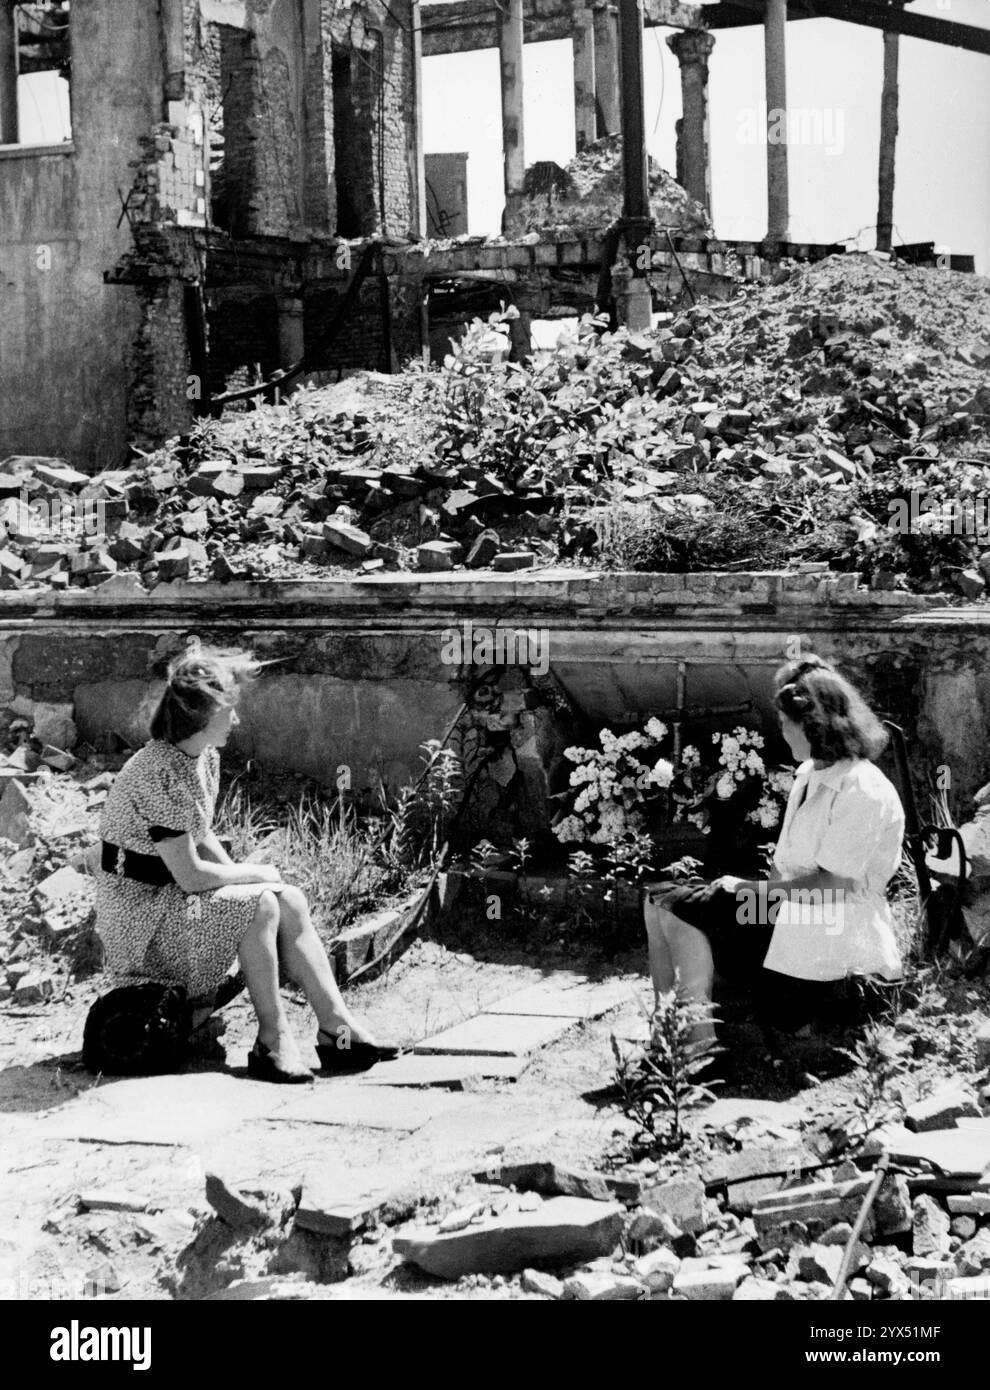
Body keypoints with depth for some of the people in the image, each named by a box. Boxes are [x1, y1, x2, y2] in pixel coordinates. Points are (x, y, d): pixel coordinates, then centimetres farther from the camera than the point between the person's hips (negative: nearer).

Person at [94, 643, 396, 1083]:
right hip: (140, 914, -9)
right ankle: (272, 1042, -16)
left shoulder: (205, 758, 4)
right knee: (260, 906, -25)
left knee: (291, 901, -6)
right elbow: (190, 875, -26)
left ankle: (338, 1028, -6)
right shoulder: (160, 774, -26)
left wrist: (243, 876, 1)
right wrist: (254, 873, -11)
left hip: (175, 896, 9)